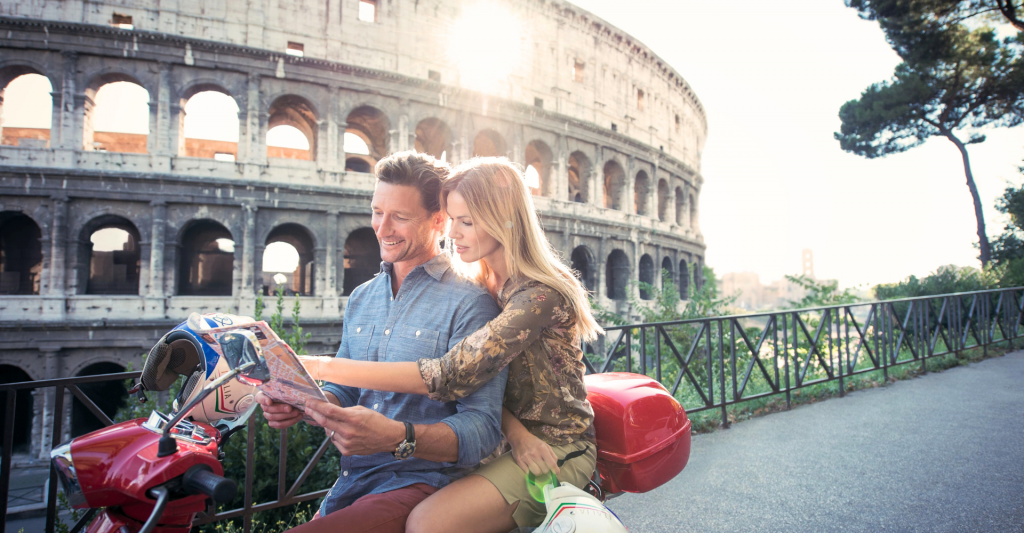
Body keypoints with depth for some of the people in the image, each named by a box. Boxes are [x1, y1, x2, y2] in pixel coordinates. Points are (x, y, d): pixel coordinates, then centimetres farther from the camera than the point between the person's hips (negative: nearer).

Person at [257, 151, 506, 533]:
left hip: (419, 483, -6)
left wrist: (397, 437, -34)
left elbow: (482, 428, -18)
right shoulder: (360, 298, 11)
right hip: (348, 485, 7)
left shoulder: (469, 304, -13)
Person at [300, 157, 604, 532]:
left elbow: (453, 376, -29)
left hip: (557, 450, -6)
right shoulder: (482, 284, 6)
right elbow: (478, 374, 0)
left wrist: (322, 366, -27)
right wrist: (514, 430, -20)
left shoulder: (541, 295, -22)